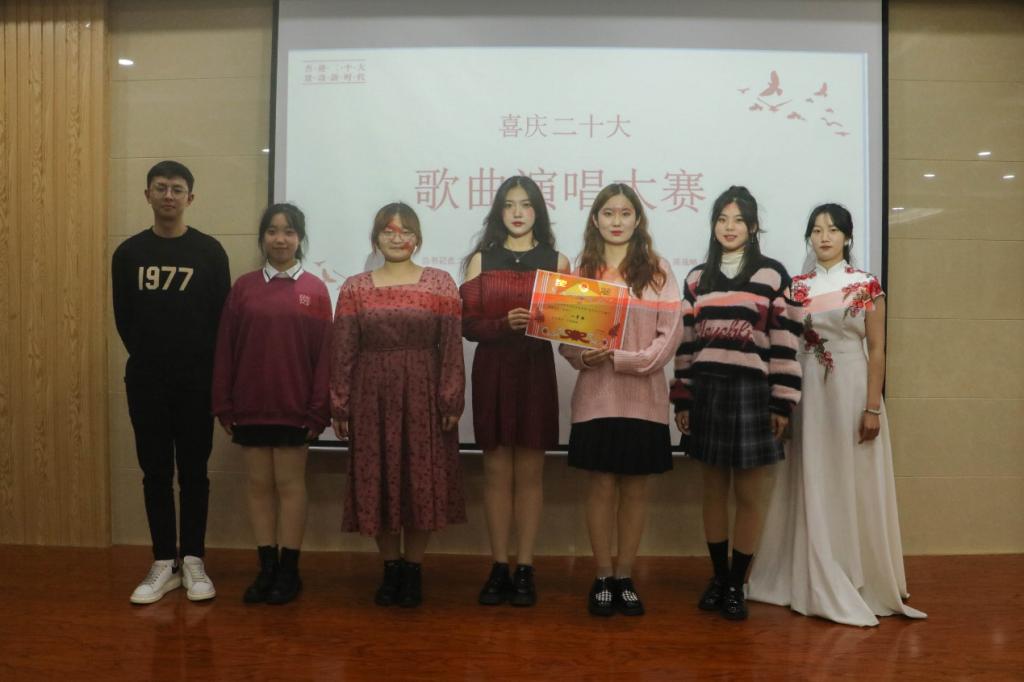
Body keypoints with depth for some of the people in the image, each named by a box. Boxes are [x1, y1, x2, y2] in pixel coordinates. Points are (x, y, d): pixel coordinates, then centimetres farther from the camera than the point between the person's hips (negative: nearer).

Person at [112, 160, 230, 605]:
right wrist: (149, 357, 6)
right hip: (145, 381, 2)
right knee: (155, 472, 7)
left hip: (196, 380, -2)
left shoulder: (210, 251, -1)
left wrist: (201, 364, -3)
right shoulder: (128, 253, 5)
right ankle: (164, 564, 17)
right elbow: (123, 318, 8)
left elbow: (222, 317, -1)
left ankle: (193, 561, 15)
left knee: (193, 472, 5)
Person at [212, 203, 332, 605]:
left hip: (294, 406, -2)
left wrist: (318, 409, -6)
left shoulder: (314, 290, -2)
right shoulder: (243, 287, 4)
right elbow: (225, 349, 4)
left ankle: (289, 570, 16)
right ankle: (266, 568, 20)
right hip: (250, 405, 3)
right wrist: (223, 405, 1)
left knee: (290, 484, 5)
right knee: (258, 484, 9)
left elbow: (323, 353, -3)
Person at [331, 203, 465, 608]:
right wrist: (340, 405, 0)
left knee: (423, 480, 3)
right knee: (376, 481, 6)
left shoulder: (440, 283, 2)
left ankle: (413, 568, 19)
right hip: (371, 395, 2)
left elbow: (451, 346, -2)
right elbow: (342, 351, 4)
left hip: (423, 394, -1)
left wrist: (452, 400, -8)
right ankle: (390, 568, 22)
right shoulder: (354, 287, 6)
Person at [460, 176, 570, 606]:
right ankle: (499, 568, 13)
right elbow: (468, 324, 0)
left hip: (536, 372, 0)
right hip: (492, 371, 1)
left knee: (529, 472, 3)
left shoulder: (556, 261, 7)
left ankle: (525, 569, 12)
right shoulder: (481, 259, 8)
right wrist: (505, 323, -17)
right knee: (496, 470, 4)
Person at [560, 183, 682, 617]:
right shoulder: (581, 269, 7)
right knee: (601, 485, 4)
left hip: (643, 394, 0)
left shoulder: (657, 269, 2)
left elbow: (670, 334, -4)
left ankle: (625, 577, 21)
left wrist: (621, 359, -15)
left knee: (635, 487, 7)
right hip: (595, 394, 1)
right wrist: (583, 357, -17)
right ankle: (603, 578, 18)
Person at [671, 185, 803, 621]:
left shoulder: (773, 275, 0)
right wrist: (682, 400, 5)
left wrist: (782, 403, -7)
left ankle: (736, 585, 17)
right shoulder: (697, 278, 10)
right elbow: (686, 342, 9)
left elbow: (785, 342, -3)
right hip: (705, 393, 3)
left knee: (748, 495, 4)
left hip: (752, 393, -3)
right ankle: (718, 577, 24)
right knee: (714, 492, 11)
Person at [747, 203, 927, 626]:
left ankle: (861, 584, 19)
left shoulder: (867, 286, 0)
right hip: (808, 392, 2)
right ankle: (820, 584, 17)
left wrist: (873, 407, -10)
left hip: (852, 389, -2)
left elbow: (876, 349, -3)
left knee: (854, 487, 3)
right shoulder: (796, 287, 7)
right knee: (813, 489, 6)